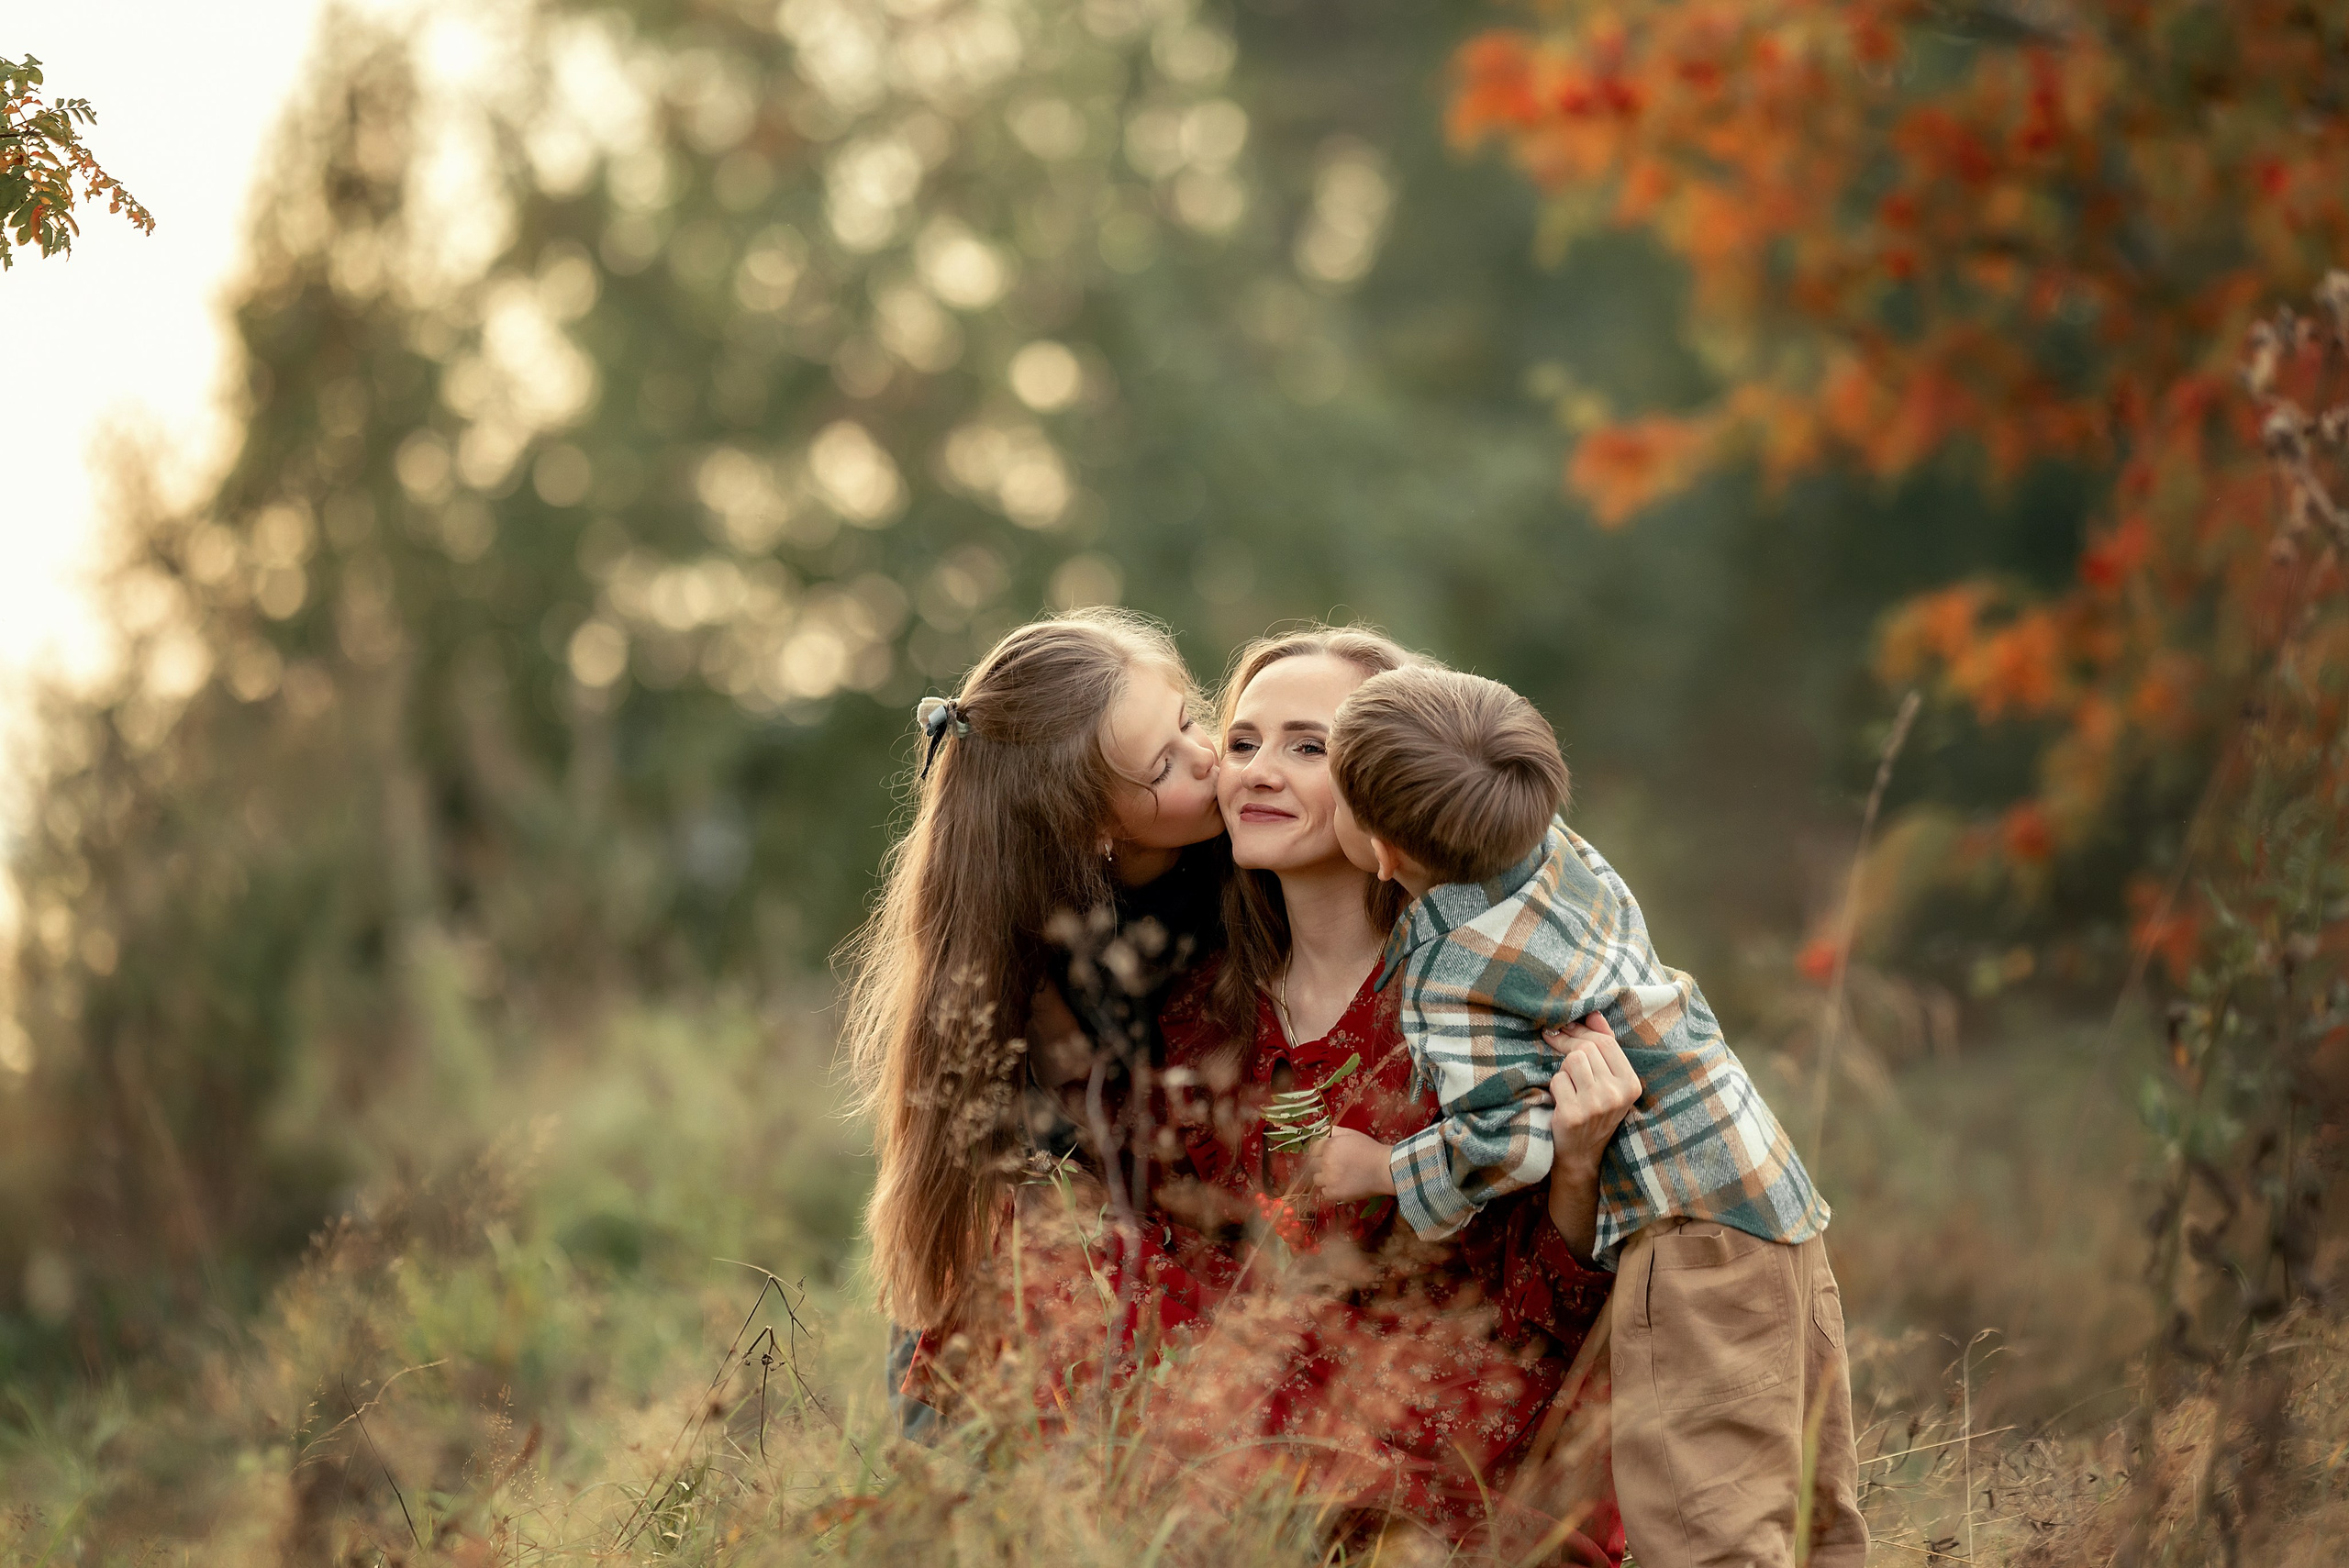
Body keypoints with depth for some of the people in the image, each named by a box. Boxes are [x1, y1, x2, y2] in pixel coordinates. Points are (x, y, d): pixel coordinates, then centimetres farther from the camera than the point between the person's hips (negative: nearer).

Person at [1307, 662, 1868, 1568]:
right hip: (1777, 1211, 10)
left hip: (1692, 1235, -10)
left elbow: (1503, 1142, -22)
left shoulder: (1457, 975, -18)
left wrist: (1374, 1168, -6)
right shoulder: (1551, 842, 6)